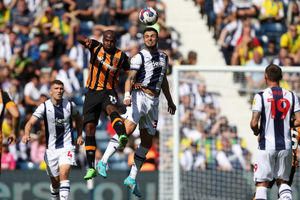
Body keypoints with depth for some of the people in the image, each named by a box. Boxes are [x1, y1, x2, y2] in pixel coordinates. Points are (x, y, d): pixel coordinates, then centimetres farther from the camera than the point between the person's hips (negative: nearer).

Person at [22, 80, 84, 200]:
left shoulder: (70, 105, -1)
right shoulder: (44, 106, -6)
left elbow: (78, 118, 22)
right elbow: (30, 122, -15)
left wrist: (79, 136, 15)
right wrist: (27, 134, -35)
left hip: (67, 146, -1)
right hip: (51, 148, 1)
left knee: (64, 174, -22)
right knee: (55, 181, 9)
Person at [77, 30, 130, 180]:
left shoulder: (121, 56, 1)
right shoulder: (96, 47, 1)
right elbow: (79, 38, -13)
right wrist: (86, 40, -37)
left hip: (108, 92, -2)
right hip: (92, 93, 2)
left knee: (111, 109, -36)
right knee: (89, 128, -3)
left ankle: (122, 136, -64)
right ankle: (91, 168, 1)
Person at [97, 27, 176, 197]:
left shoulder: (163, 57, 17)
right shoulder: (139, 57, -4)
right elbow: (131, 77, -16)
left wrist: (170, 101, 34)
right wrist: (127, 95, -33)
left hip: (154, 102, 6)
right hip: (139, 97, -6)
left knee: (147, 142, 4)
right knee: (129, 128, -28)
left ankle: (132, 178, 11)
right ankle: (103, 162, -27)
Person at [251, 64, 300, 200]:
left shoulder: (261, 96, -7)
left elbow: (254, 123, -13)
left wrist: (256, 131, 8)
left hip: (267, 144, -3)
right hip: (285, 145, 3)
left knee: (262, 183, 1)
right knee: (283, 181, 16)